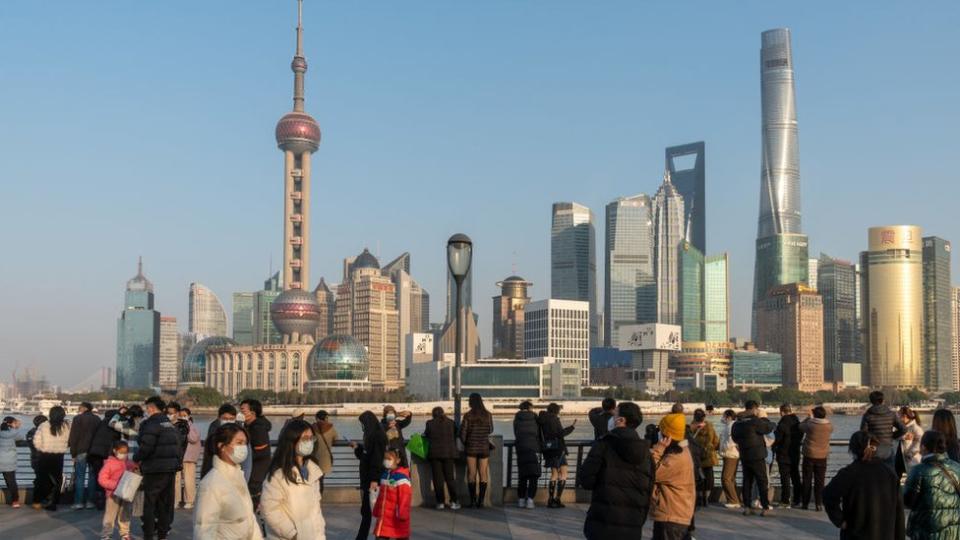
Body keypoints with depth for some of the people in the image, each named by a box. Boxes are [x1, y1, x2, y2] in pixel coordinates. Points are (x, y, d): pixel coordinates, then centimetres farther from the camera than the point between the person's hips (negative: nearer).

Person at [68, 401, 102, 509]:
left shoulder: (78, 418, -4)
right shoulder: (97, 419, 10)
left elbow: (73, 437, -6)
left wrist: (73, 453, -2)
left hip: (81, 451, -4)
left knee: (79, 477, -1)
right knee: (92, 476, 8)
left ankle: (78, 502, -4)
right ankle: (90, 501, 7)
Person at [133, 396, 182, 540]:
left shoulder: (151, 424, -13)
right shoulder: (171, 425, 14)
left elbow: (146, 447, -21)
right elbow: (177, 446, 15)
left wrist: (136, 459, -5)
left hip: (155, 469, -8)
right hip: (171, 467, 8)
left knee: (149, 503, 1)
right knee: (165, 502, 16)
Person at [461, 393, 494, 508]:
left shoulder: (468, 416, -10)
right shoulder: (488, 415, -2)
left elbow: (462, 433, -8)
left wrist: (465, 443, 10)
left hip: (471, 448, -2)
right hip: (484, 448, 2)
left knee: (471, 474, 5)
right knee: (483, 475, 6)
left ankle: (473, 501, 3)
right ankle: (481, 501, 3)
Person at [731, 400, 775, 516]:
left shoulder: (737, 424, 6)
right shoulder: (755, 421, -17)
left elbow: (735, 438, 19)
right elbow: (769, 428, -10)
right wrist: (764, 418, 4)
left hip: (744, 457, 6)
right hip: (757, 456, -6)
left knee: (747, 481, 11)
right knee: (762, 482, 1)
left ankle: (747, 506, 9)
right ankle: (765, 507, 0)